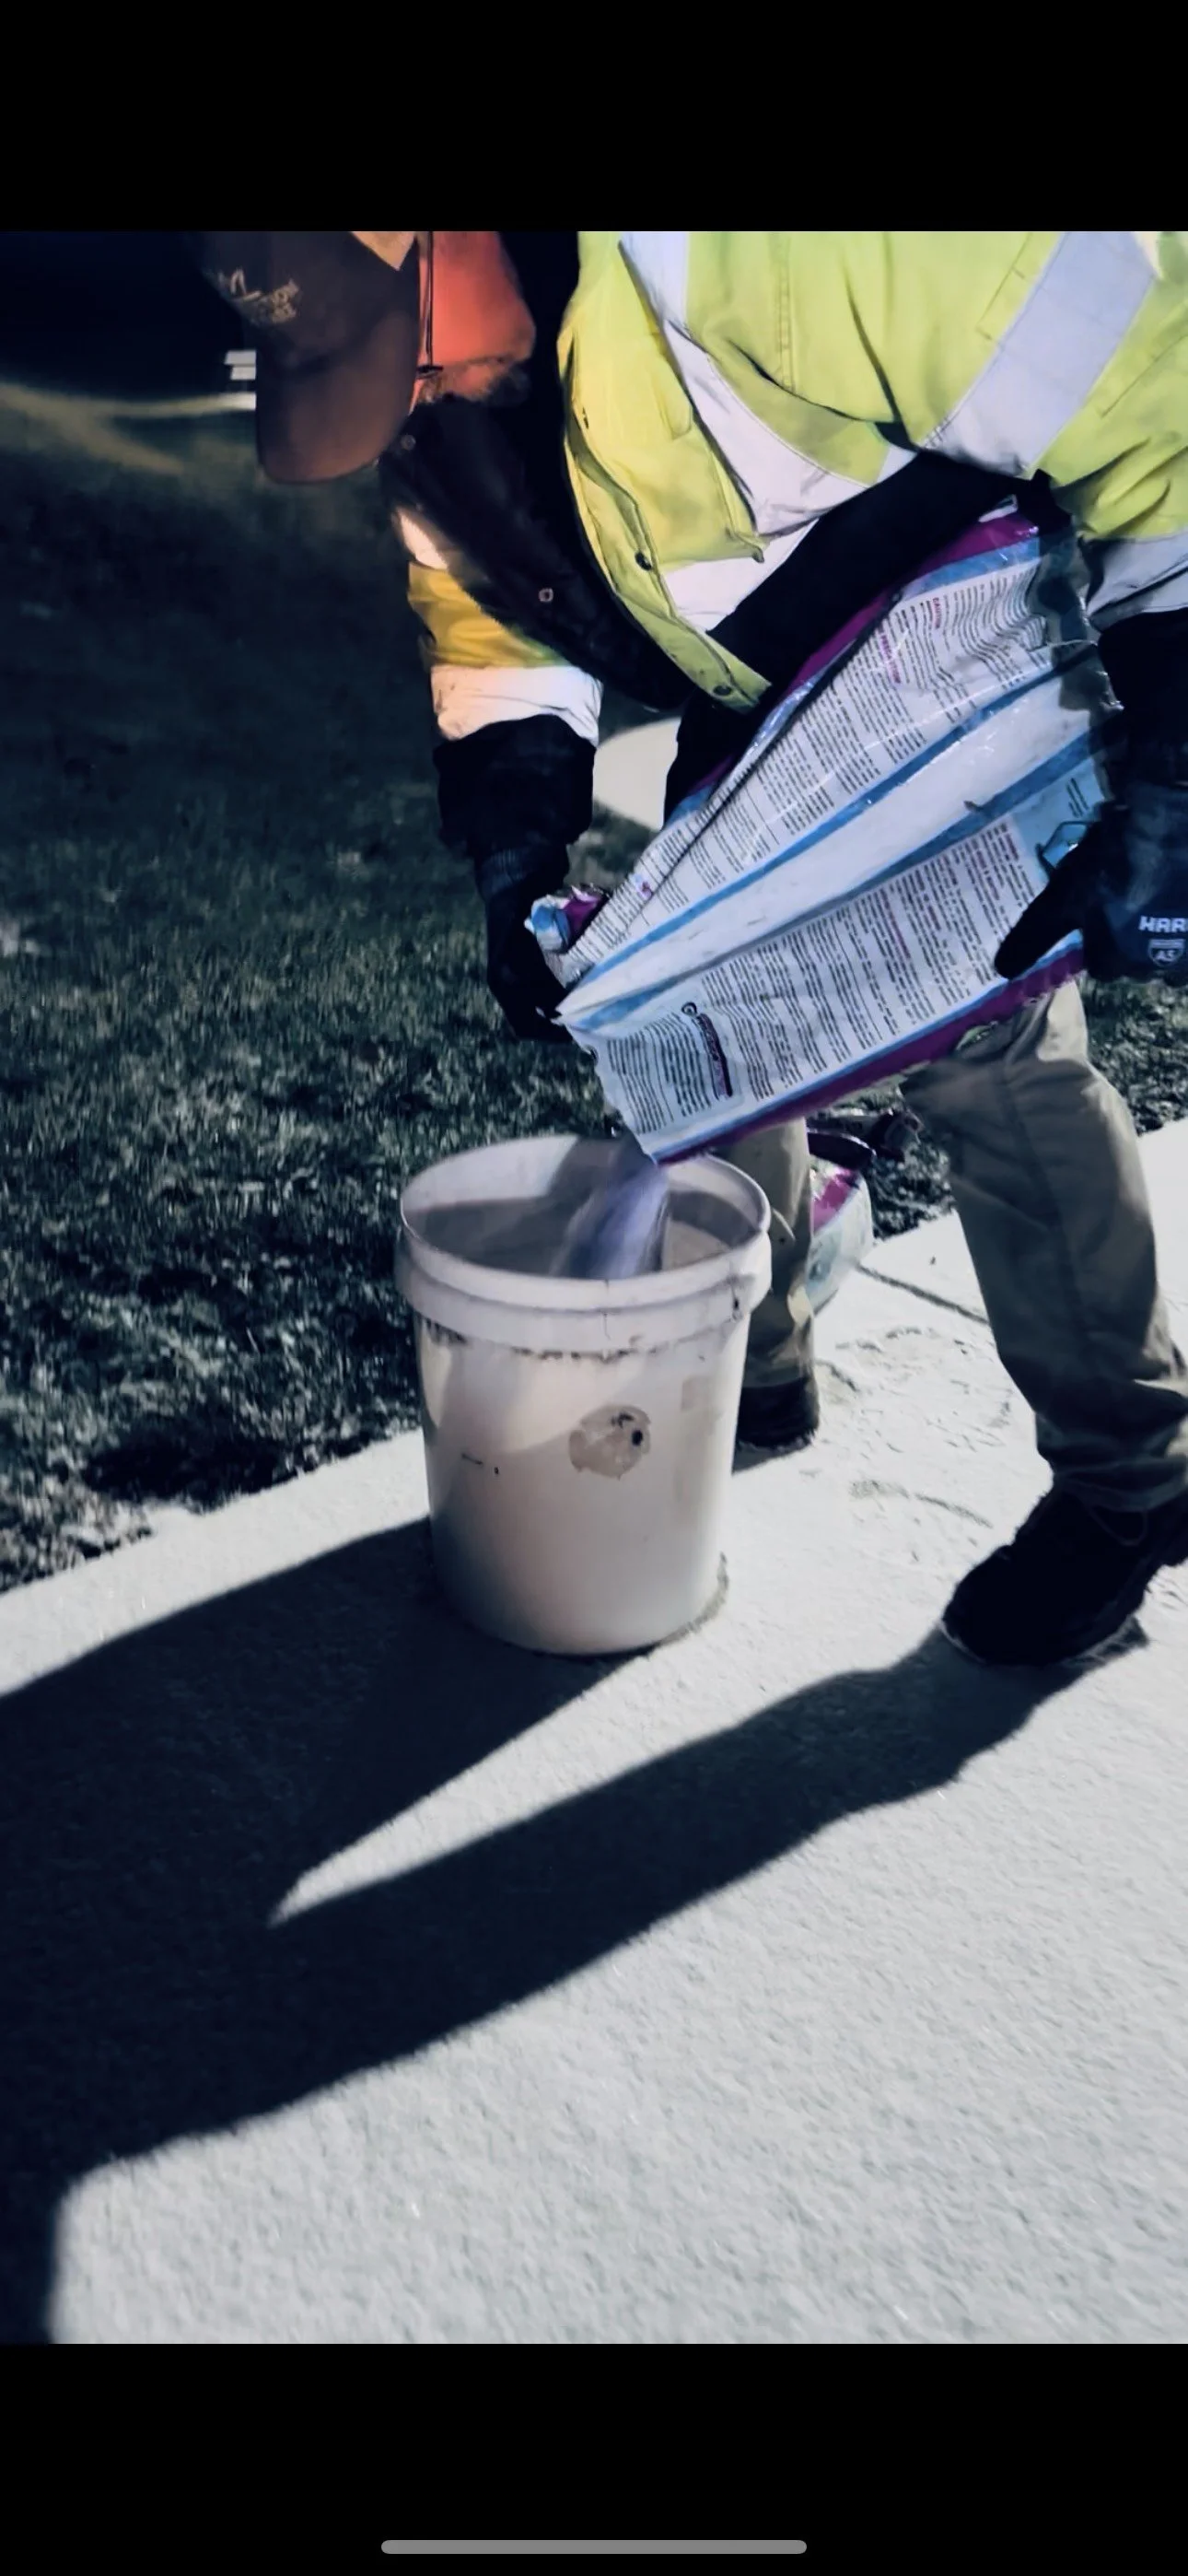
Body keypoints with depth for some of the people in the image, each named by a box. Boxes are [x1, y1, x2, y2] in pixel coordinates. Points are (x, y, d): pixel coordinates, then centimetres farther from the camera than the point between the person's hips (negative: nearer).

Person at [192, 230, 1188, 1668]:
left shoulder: (747, 259, -39)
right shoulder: (420, 378, -14)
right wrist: (514, 851, -13)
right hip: (756, 695, 7)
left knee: (987, 1044, -15)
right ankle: (753, 1371, 29)